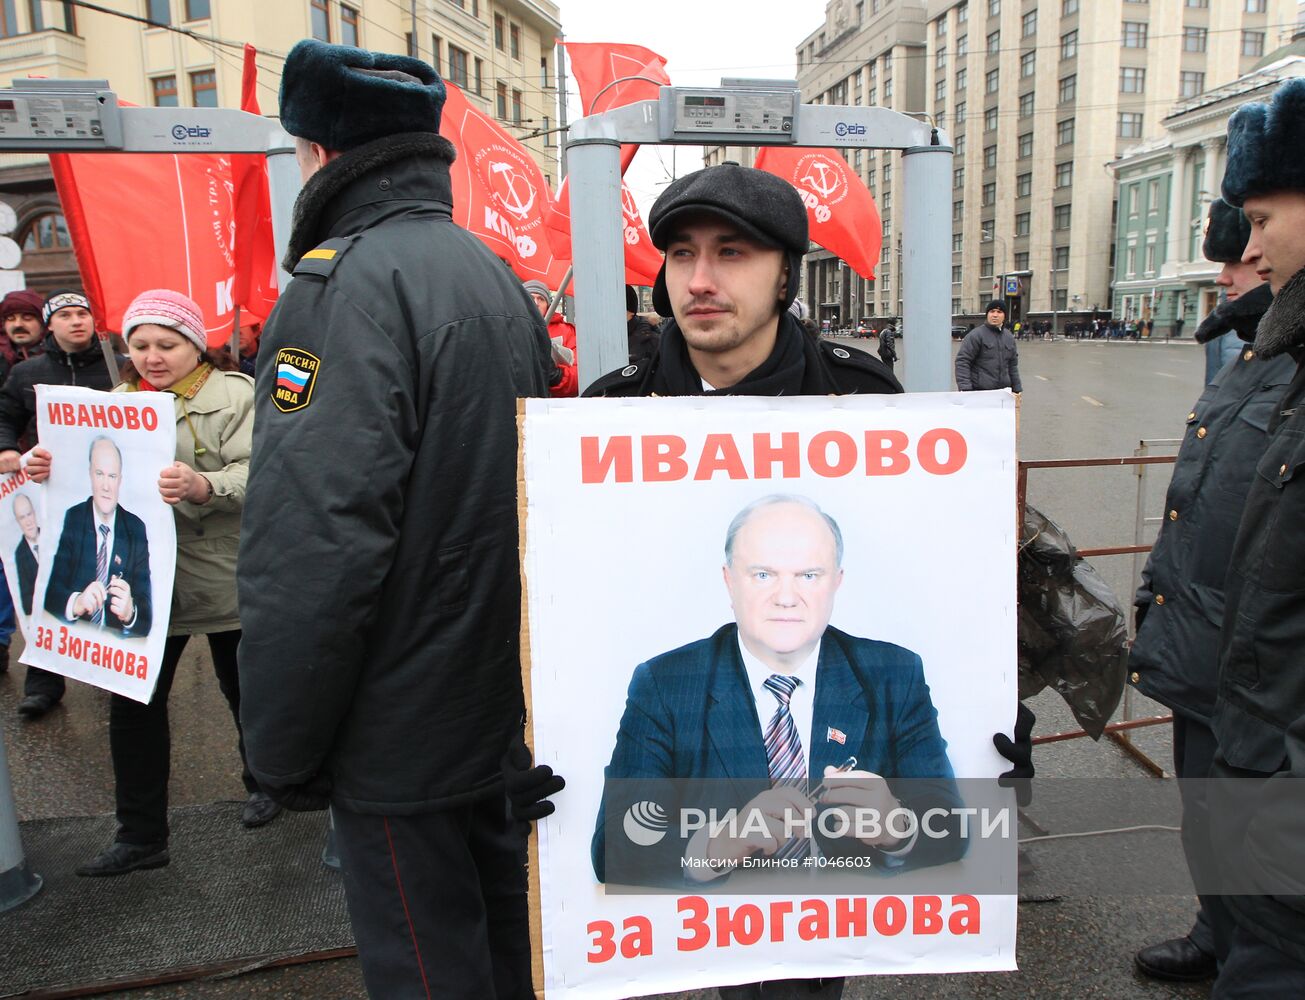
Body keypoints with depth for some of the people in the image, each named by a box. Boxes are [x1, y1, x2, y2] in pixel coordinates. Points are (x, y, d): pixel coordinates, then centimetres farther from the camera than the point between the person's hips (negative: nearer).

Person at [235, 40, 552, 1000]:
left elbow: (308, 546, -27)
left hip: (404, 732, -8)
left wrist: (281, 748, -13)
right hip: (503, 701, 9)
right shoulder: (491, 274, 10)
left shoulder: (346, 282, -19)